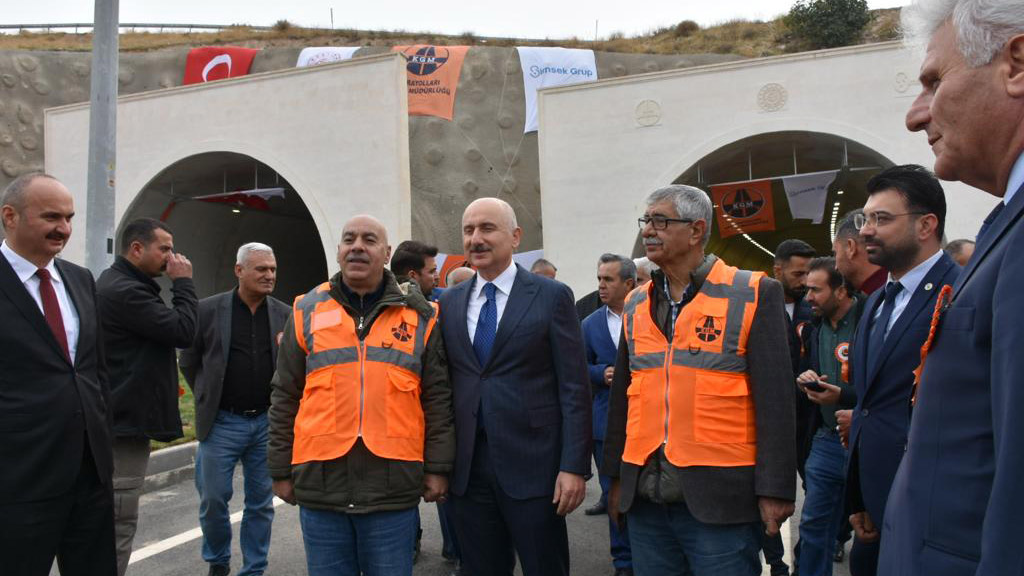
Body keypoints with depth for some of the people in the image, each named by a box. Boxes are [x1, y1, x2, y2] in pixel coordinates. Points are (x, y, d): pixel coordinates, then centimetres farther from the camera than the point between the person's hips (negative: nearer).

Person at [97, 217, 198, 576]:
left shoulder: (118, 284, 16)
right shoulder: (125, 291, -18)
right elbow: (183, 331, -19)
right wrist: (183, 283, -10)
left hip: (121, 418, 11)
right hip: (126, 423, -11)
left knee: (111, 520, 19)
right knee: (118, 523, -4)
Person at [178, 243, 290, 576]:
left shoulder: (285, 315, 2)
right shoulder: (208, 309, -4)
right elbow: (188, 360, 6)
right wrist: (208, 399, 9)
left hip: (267, 422, 2)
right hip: (221, 423, -1)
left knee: (261, 502, 10)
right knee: (213, 499, 6)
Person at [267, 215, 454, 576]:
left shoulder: (419, 315, 5)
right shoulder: (308, 310, 6)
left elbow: (437, 397, 5)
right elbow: (285, 397, 9)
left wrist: (437, 467, 2)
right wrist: (281, 471, 8)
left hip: (393, 487, -1)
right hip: (320, 485, 1)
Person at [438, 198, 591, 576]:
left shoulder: (552, 296, -3)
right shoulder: (449, 302, 9)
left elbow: (574, 388, -6)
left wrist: (574, 466, -11)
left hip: (532, 464, -3)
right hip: (468, 466, 4)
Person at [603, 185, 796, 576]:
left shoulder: (754, 294, -4)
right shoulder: (636, 304, 10)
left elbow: (774, 398, -7)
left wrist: (774, 489, -10)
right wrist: (617, 477, 14)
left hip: (720, 497, -4)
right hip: (644, 496, 5)